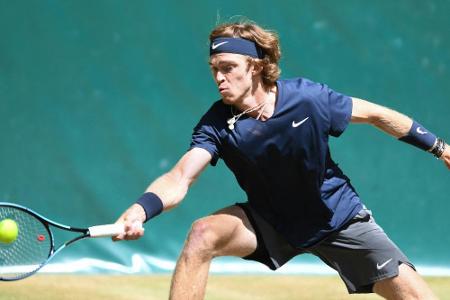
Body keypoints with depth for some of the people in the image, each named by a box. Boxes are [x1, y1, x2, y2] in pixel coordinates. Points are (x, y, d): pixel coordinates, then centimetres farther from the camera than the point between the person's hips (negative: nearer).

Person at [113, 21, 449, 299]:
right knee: (203, 235, -25)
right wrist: (141, 209, -53)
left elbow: (374, 114, -7)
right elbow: (179, 179, -32)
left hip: (339, 216, -1)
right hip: (271, 222, 1)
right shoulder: (217, 124, -19)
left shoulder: (307, 97, -22)